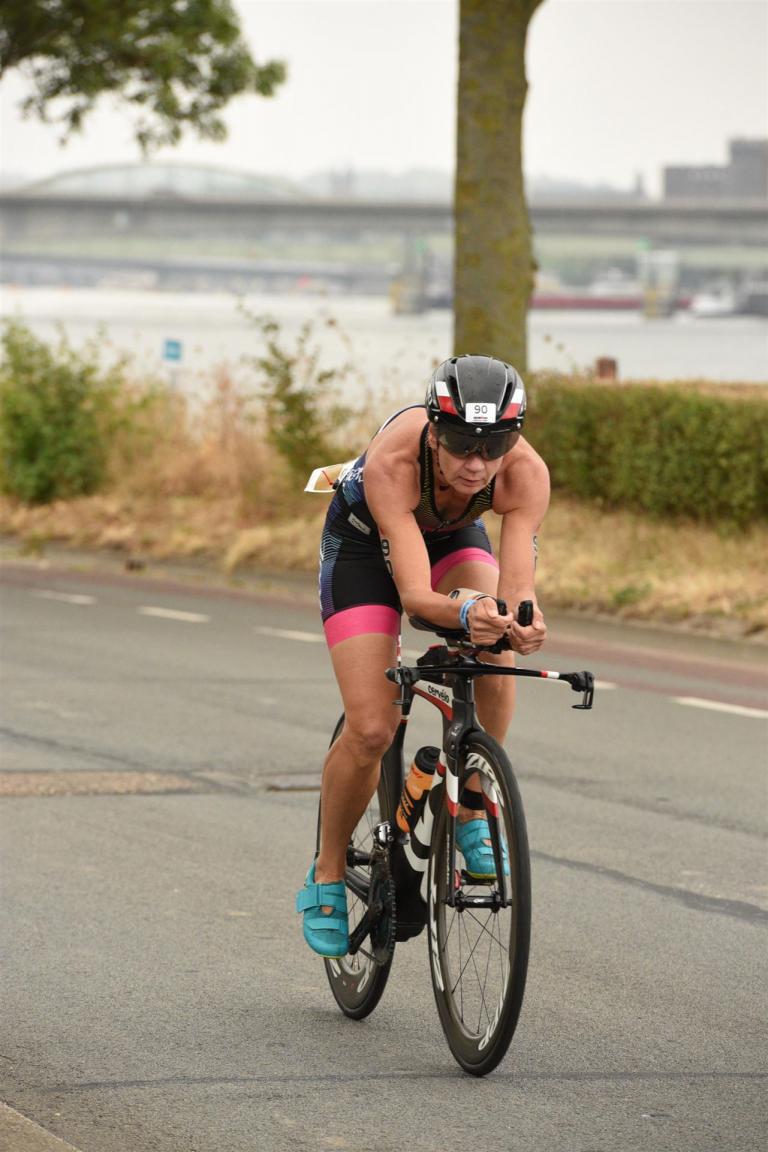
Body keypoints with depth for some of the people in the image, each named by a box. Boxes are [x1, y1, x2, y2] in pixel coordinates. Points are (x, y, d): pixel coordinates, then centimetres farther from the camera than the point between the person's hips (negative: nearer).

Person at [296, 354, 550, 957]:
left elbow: (517, 586, -40)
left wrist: (524, 620, -63)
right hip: (364, 542, -2)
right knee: (371, 730, -13)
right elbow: (414, 593, -46)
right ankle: (328, 874, 11)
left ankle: (472, 812, -12)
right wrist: (464, 613, -67)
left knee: (497, 642, -31)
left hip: (454, 538, 3)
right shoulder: (393, 462, -42)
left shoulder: (526, 472, -34)